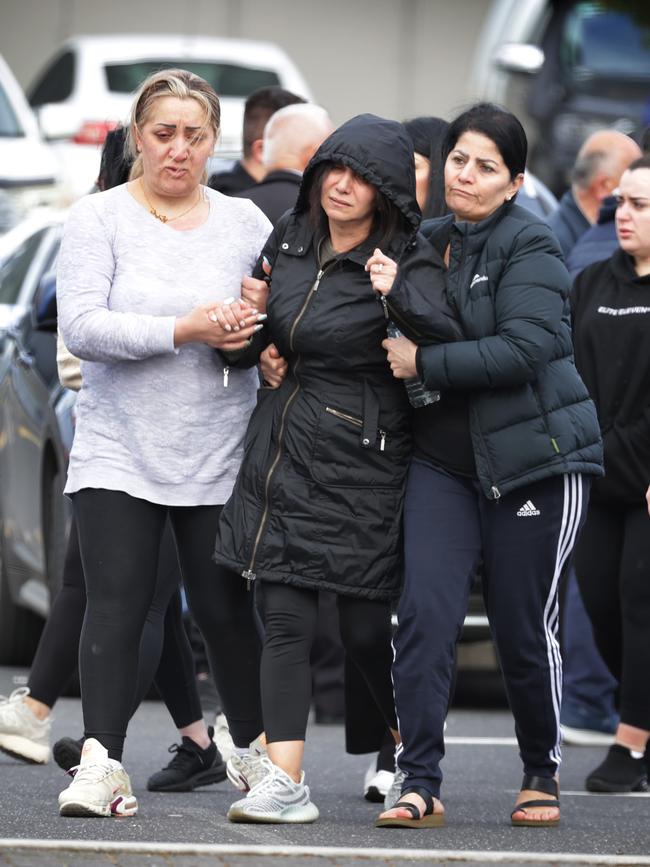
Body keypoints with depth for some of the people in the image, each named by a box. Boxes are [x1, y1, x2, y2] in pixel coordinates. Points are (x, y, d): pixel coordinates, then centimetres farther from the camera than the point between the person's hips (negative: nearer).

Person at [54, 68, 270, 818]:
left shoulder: (244, 222, 9)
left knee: (224, 610, 3)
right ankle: (101, 764, -12)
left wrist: (256, 331, -10)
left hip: (218, 458, 2)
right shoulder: (99, 218, 0)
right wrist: (184, 332, -19)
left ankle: (255, 751, 19)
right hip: (117, 453, -2)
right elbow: (81, 327, -11)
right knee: (116, 605, -10)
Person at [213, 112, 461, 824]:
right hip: (280, 456, 5)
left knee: (365, 629, 1)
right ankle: (285, 783, -7)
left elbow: (447, 344, -27)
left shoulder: (407, 260, -9)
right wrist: (248, 328, 7)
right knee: (285, 618, -4)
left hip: (360, 464, -5)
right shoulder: (291, 237, 9)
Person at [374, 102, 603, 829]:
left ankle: (542, 775, 24)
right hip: (443, 460, 4)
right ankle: (418, 783, -10)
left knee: (524, 629, 2)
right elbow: (423, 330, 4)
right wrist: (397, 294, -16)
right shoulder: (429, 243, 11)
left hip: (534, 458, -4)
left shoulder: (529, 246, -9)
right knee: (425, 612, -12)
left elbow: (524, 347, -20)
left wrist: (423, 362, -17)